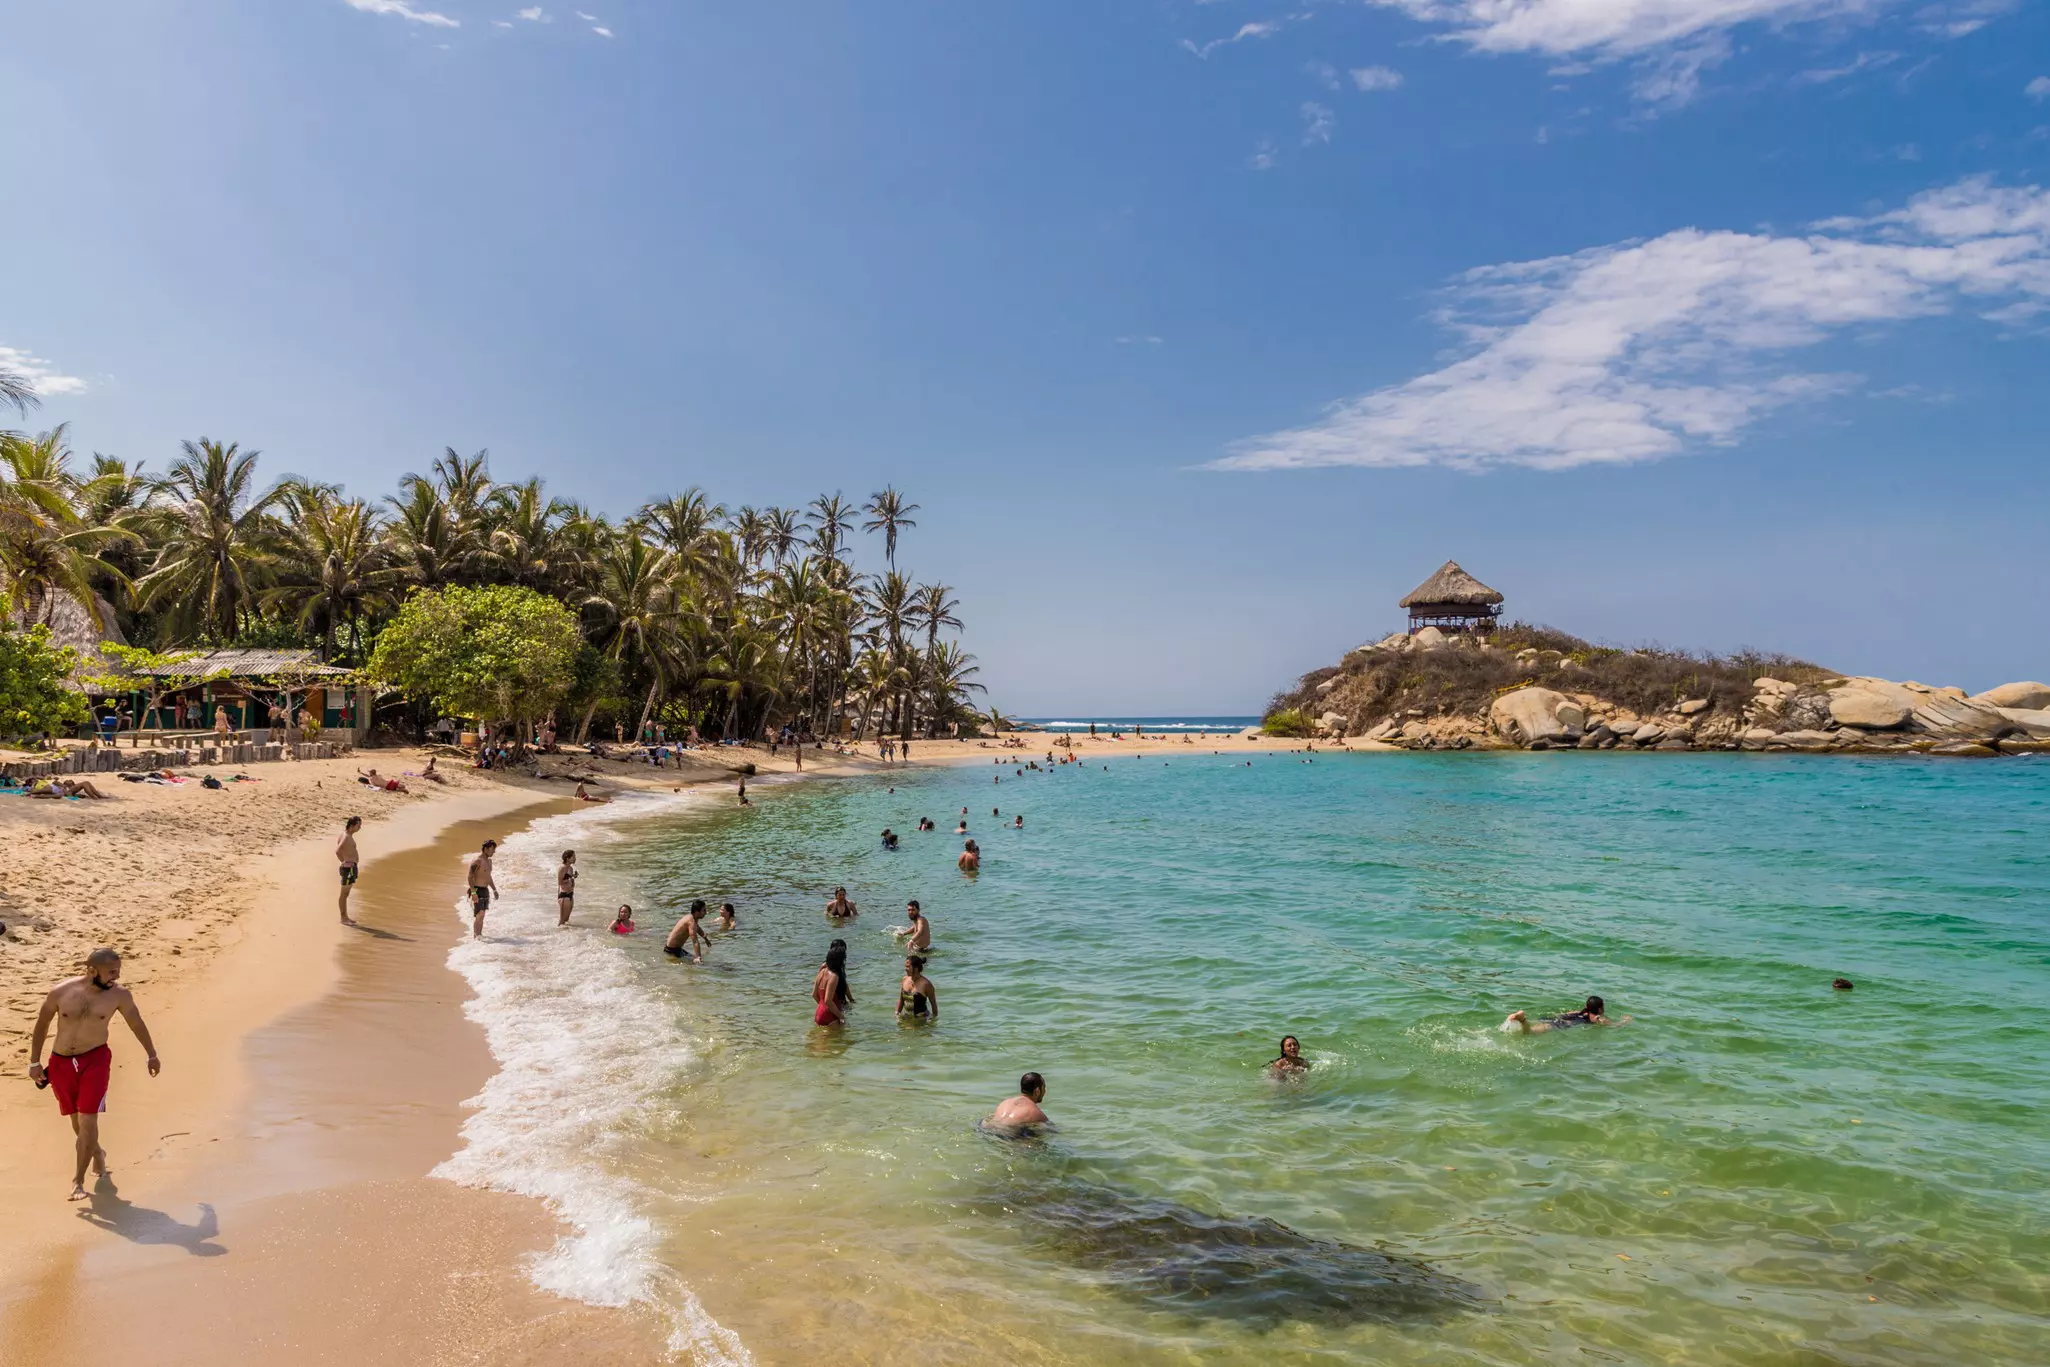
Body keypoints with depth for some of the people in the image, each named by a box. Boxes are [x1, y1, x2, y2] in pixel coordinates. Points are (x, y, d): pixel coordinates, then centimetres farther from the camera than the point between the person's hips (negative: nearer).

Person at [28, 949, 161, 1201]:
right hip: (61, 1062, 2)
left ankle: (78, 1180, 0)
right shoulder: (60, 992, -11)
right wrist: (34, 1062, 8)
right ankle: (97, 1152, 46)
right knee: (77, 1120, 16)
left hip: (95, 1060, -2)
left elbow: (136, 1023, 6)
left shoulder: (119, 994, -10)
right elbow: (42, 1023, 6)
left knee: (87, 1120, -11)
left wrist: (152, 1055, 16)